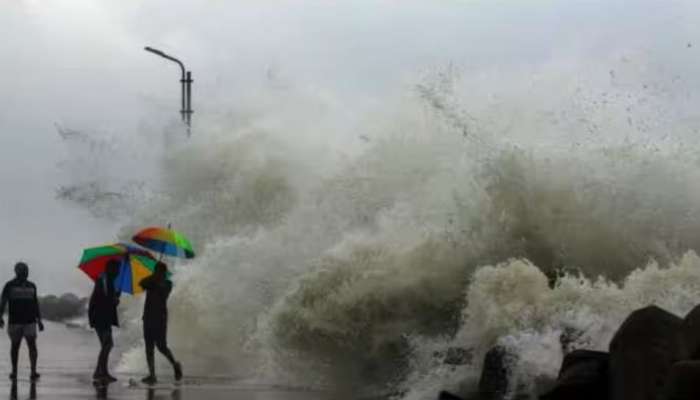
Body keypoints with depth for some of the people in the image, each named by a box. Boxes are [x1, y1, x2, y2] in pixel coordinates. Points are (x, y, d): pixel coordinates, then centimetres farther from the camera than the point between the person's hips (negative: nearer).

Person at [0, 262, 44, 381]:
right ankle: (14, 371, 21)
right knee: (15, 346, 8)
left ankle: (33, 372, -17)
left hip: (29, 321, 2)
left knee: (32, 345, -10)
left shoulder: (31, 286, 11)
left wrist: (39, 320, 15)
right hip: (15, 321, -2)